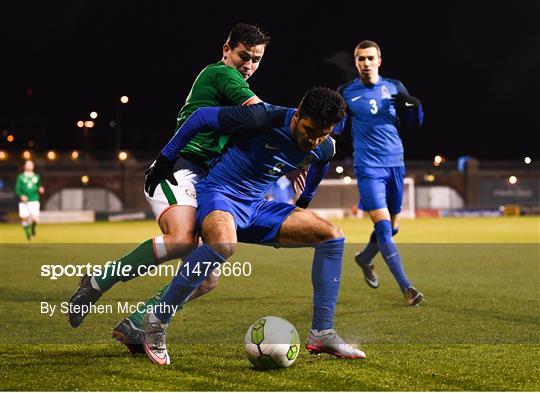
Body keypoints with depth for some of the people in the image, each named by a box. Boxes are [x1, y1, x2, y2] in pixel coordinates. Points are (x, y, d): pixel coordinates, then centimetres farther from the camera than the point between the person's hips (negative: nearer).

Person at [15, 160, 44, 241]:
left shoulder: (36, 177, 11)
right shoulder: (21, 177, 2)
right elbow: (17, 188, 0)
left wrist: (40, 189, -2)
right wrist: (21, 195, -18)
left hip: (34, 201, 1)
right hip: (24, 202, -1)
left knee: (35, 219, -14)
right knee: (24, 219, -1)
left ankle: (33, 228, 21)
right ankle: (28, 234, 25)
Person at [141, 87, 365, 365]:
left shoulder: (325, 148, -2)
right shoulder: (264, 118, -21)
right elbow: (202, 116, -9)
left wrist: (304, 202, 38)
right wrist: (165, 160, -3)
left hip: (256, 207, 7)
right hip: (218, 195, -7)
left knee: (332, 236, -3)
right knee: (224, 244, -42)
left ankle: (321, 334, -2)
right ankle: (157, 321, -27)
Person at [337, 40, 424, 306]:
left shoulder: (394, 88, 7)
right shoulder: (346, 92, 0)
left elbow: (413, 125, 10)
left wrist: (415, 105, -9)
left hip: (395, 164, 4)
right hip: (368, 167, -4)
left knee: (391, 227, 14)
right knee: (383, 226, -16)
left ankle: (365, 259, 44)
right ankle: (406, 288, -16)